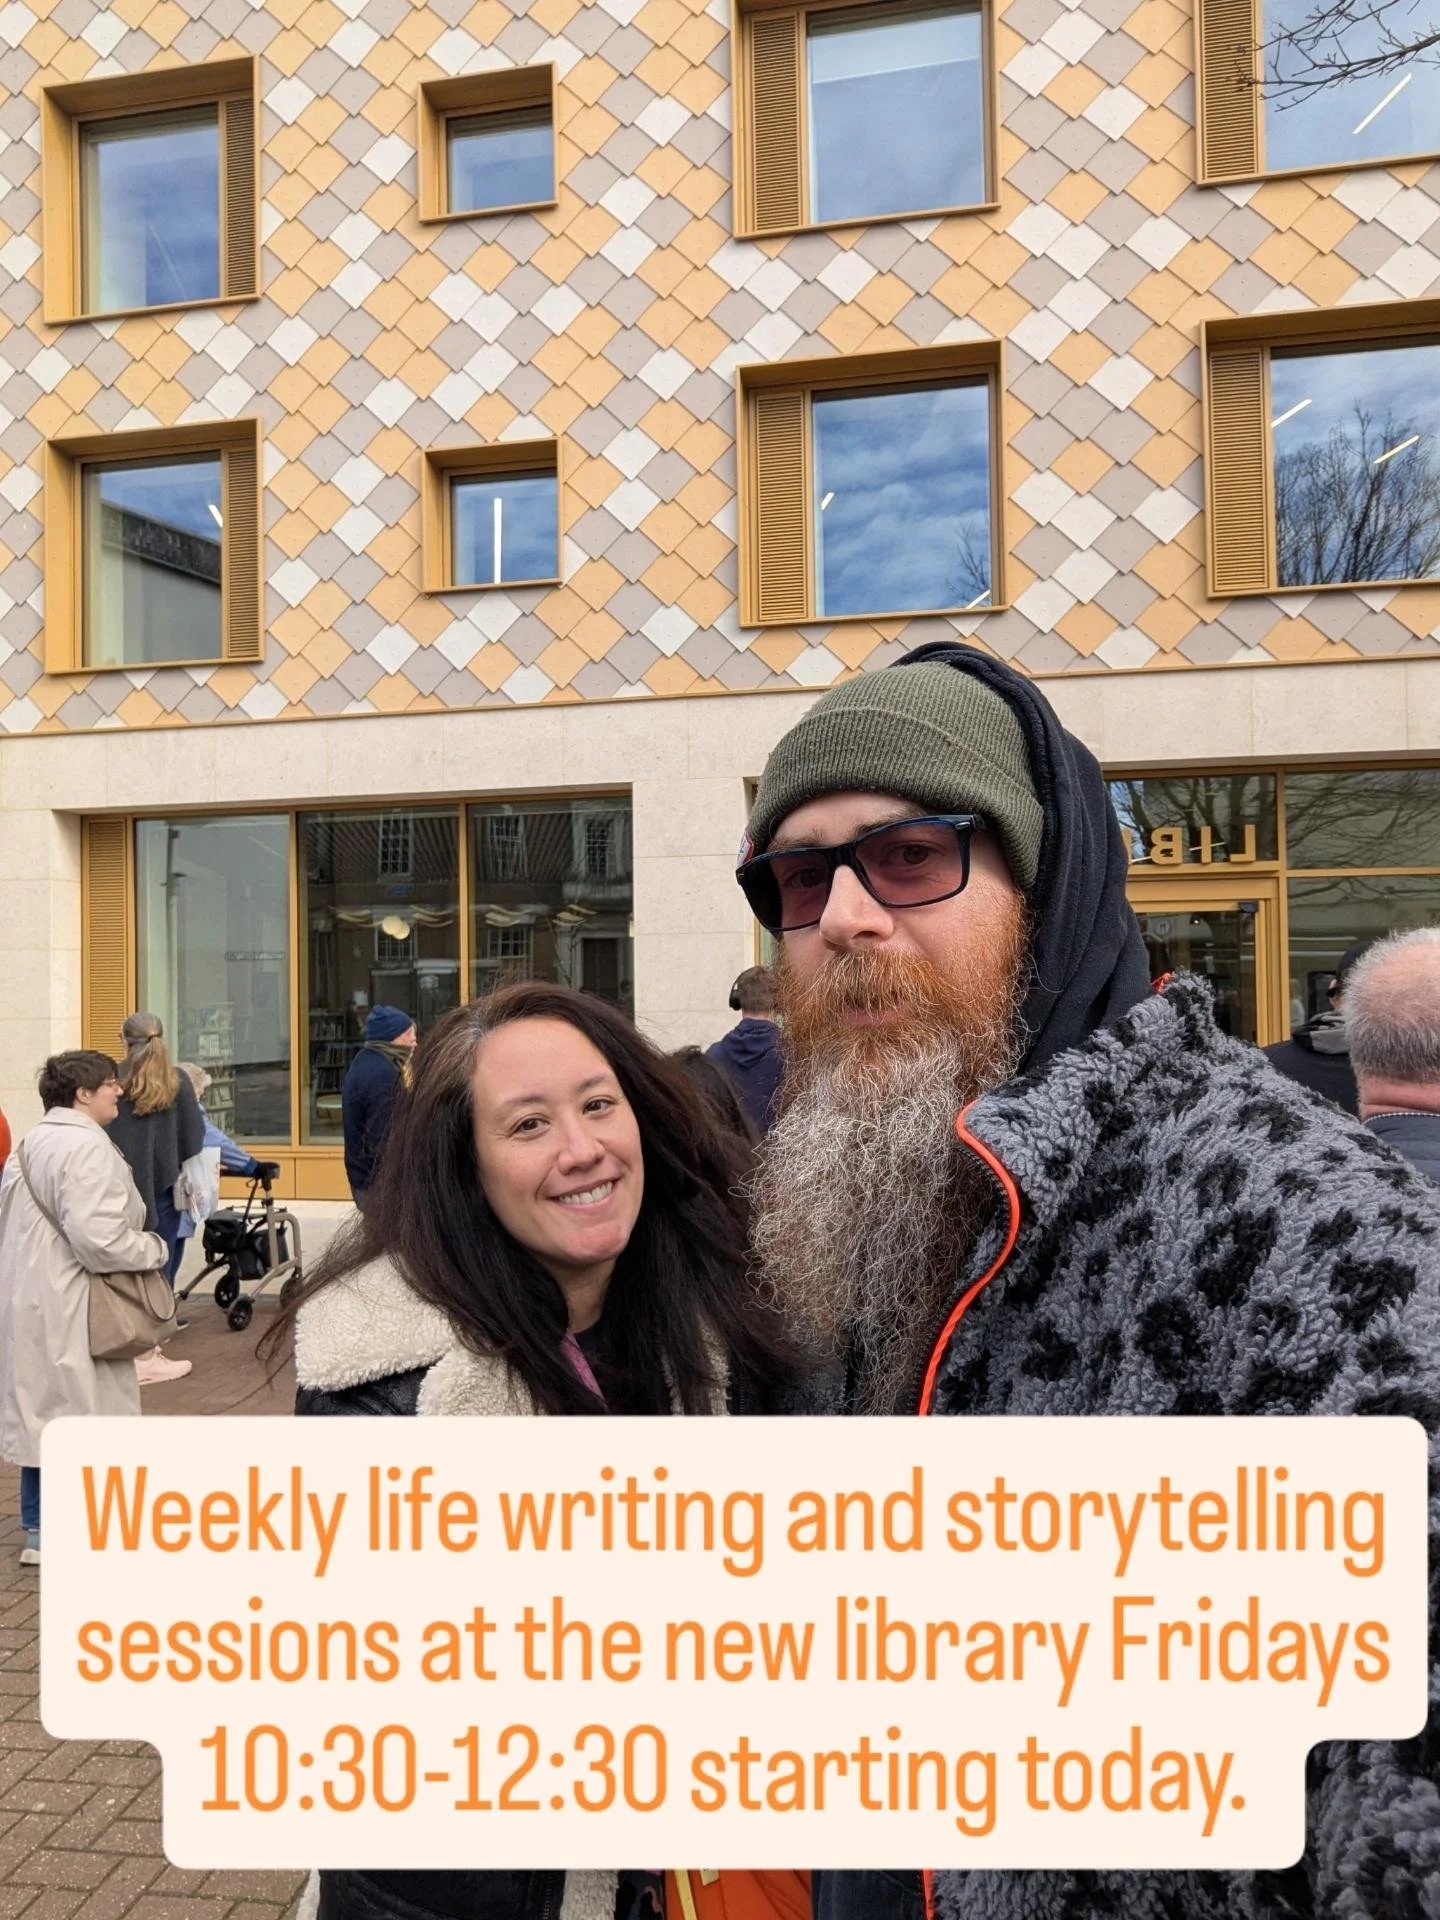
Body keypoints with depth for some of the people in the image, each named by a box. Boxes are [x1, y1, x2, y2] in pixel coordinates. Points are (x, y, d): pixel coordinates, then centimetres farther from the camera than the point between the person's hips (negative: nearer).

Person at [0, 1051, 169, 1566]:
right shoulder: (87, 1146, -19)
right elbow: (97, 1239, -27)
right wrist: (153, 1248, -11)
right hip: (71, 1309, -10)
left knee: (43, 1411, 16)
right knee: (87, 1414, 1)